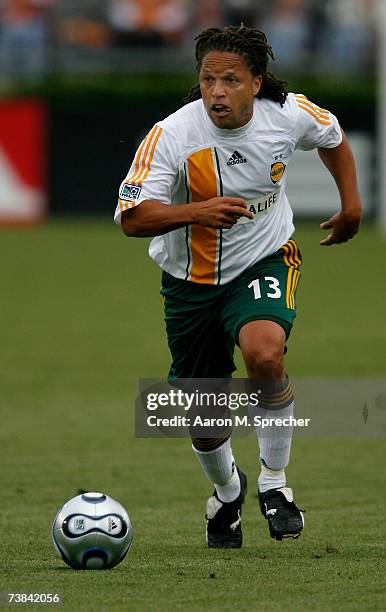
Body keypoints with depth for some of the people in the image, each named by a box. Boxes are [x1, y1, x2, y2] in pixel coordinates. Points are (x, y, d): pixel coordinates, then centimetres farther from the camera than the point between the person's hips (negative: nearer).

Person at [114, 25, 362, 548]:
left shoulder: (290, 116, -15)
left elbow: (333, 137, 10)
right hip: (191, 280, 0)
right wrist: (197, 212, -41)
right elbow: (132, 217, -27)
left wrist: (351, 204, 11)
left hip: (265, 261, 0)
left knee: (265, 353, -32)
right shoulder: (172, 135, -23)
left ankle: (274, 480, -9)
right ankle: (227, 490, 44)